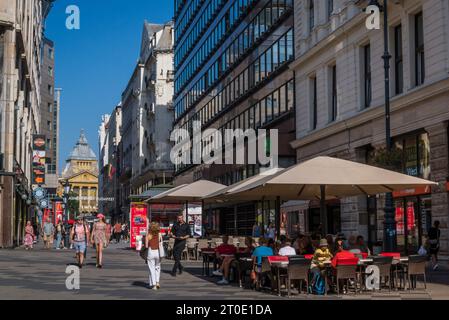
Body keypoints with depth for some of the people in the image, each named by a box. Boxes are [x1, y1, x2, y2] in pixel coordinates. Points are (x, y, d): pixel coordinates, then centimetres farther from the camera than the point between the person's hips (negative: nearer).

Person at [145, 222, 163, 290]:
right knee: (157, 267, 20)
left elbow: (146, 245, -8)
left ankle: (153, 284, 3)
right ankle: (157, 282, 10)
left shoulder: (148, 235, -7)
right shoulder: (159, 235, -3)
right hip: (158, 252, 2)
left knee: (152, 269, 5)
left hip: (150, 252, -2)